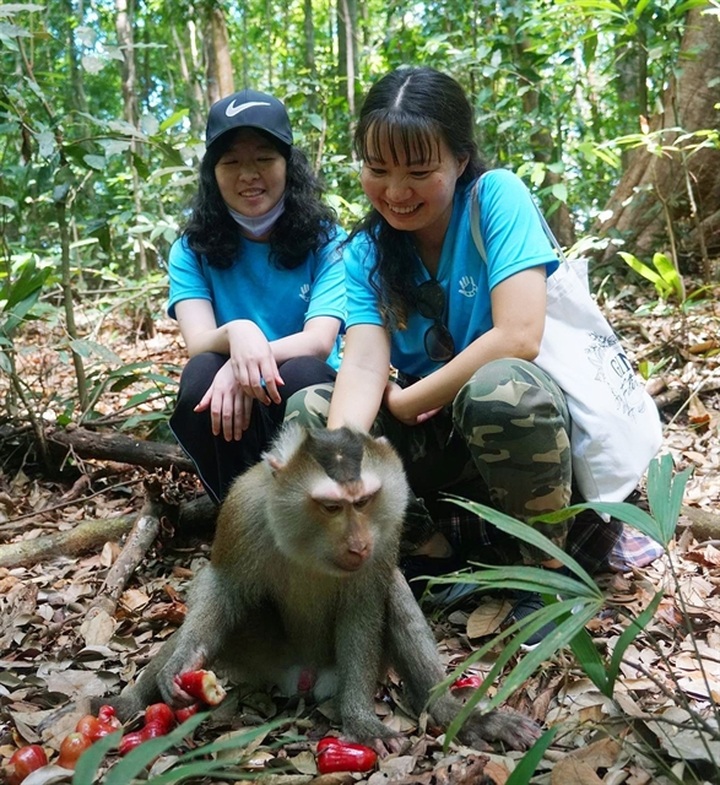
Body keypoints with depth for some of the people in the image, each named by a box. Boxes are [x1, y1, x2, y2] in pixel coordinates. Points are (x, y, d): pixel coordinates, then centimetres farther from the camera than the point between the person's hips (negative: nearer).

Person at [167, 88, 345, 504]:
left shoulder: (327, 240, -3)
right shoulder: (192, 251, 1)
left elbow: (320, 342, -16)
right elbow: (198, 343, -14)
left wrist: (244, 363, -35)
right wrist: (235, 334, -38)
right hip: (232, 421, 1)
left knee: (301, 373, -33)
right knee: (202, 373, -30)